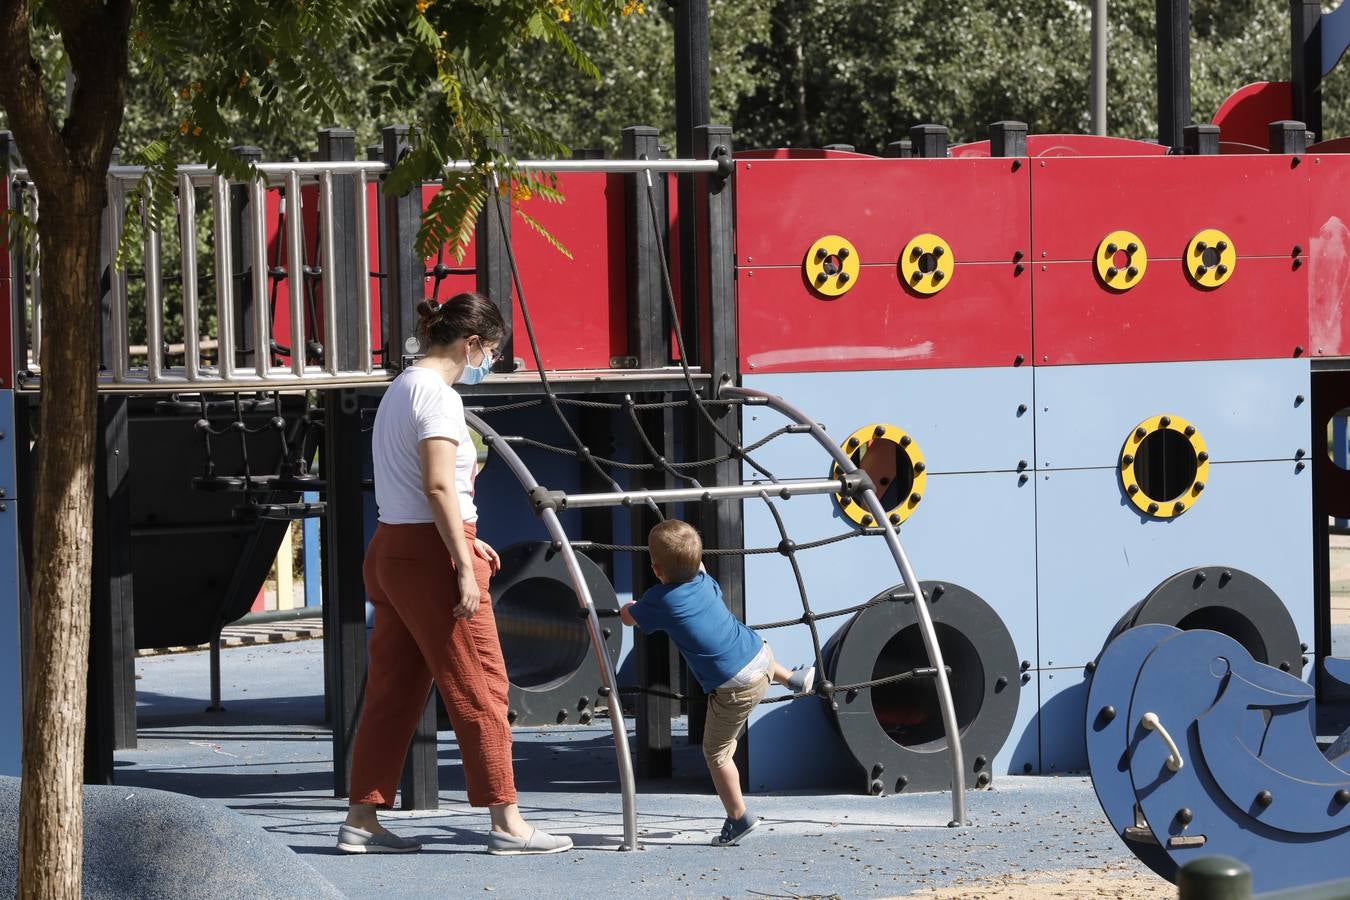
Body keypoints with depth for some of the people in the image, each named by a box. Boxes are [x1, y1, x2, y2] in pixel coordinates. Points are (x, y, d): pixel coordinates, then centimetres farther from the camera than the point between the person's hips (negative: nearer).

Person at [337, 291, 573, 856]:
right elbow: (439, 486, -22)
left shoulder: (400, 389, 16)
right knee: (480, 688, -4)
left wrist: (463, 537, 21)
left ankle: (361, 820, 11)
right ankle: (506, 823, -3)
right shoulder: (439, 396, -13)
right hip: (430, 555, -9)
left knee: (392, 692, 11)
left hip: (391, 550, 9)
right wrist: (464, 566, -22)